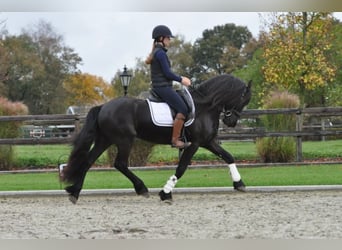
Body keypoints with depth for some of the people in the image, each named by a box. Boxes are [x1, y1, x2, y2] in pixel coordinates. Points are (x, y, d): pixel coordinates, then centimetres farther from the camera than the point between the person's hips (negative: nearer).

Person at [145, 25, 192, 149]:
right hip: (163, 87, -11)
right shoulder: (161, 53, -14)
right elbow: (167, 73, -17)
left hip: (158, 87, 11)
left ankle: (176, 137, 15)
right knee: (183, 109, -15)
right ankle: (175, 140, -15)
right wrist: (181, 80, -4)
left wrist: (180, 78, 18)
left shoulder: (156, 52, 17)